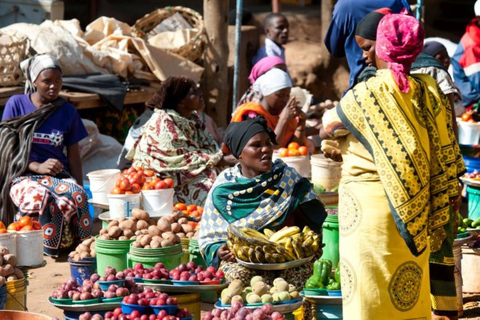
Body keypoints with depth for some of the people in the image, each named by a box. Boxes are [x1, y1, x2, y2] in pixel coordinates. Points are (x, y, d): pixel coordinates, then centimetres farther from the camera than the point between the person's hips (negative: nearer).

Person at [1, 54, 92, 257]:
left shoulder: (68, 111, 9)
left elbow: (73, 155, 13)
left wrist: (79, 185, -3)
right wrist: (38, 167, -14)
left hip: (59, 175, 2)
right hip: (23, 177, -2)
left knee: (77, 195, -35)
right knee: (43, 198, -39)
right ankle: (50, 254, -25)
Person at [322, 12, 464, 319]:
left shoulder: (365, 95, -14)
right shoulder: (429, 92, -2)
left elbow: (330, 124, 2)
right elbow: (445, 157, 0)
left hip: (369, 205, -4)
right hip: (415, 210, 4)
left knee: (371, 288, 3)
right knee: (409, 292, 13)